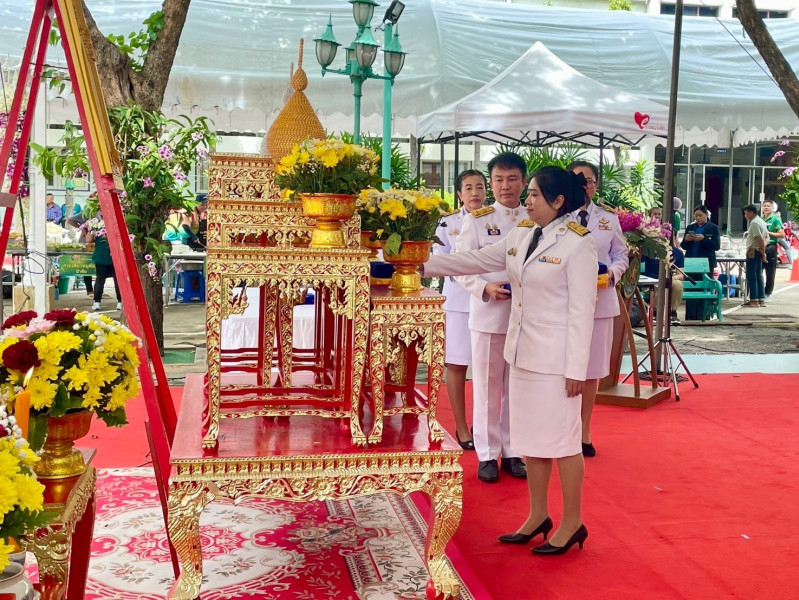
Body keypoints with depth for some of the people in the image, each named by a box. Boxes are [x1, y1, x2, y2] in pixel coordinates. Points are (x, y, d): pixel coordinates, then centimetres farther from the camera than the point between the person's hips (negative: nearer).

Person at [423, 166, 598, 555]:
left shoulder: (578, 245, -13)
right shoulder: (521, 236, 8)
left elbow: (581, 311, -15)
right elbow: (475, 260, 13)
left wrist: (576, 368, -16)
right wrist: (424, 266, 8)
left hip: (555, 358, -7)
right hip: (523, 353, 8)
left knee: (561, 440, 2)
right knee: (531, 438, 14)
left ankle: (572, 523, 17)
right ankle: (538, 516, 28)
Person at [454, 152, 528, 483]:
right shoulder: (477, 219, 0)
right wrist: (485, 288, -18)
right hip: (487, 314, -2)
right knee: (486, 386, 6)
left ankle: (513, 451, 23)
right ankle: (488, 454, 17)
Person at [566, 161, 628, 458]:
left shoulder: (609, 218, 9)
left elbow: (621, 254, 13)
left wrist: (613, 272, -7)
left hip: (599, 301, 3)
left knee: (591, 370, 10)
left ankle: (584, 434, 22)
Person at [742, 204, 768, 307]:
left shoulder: (754, 223, -15)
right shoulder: (761, 222, 16)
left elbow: (760, 239, -20)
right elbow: (766, 237, 20)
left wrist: (763, 252, -13)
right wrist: (763, 250, 11)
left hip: (753, 251, -10)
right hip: (759, 252, 10)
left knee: (751, 276, -5)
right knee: (759, 276, 11)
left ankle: (754, 300, -5)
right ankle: (761, 299, 13)